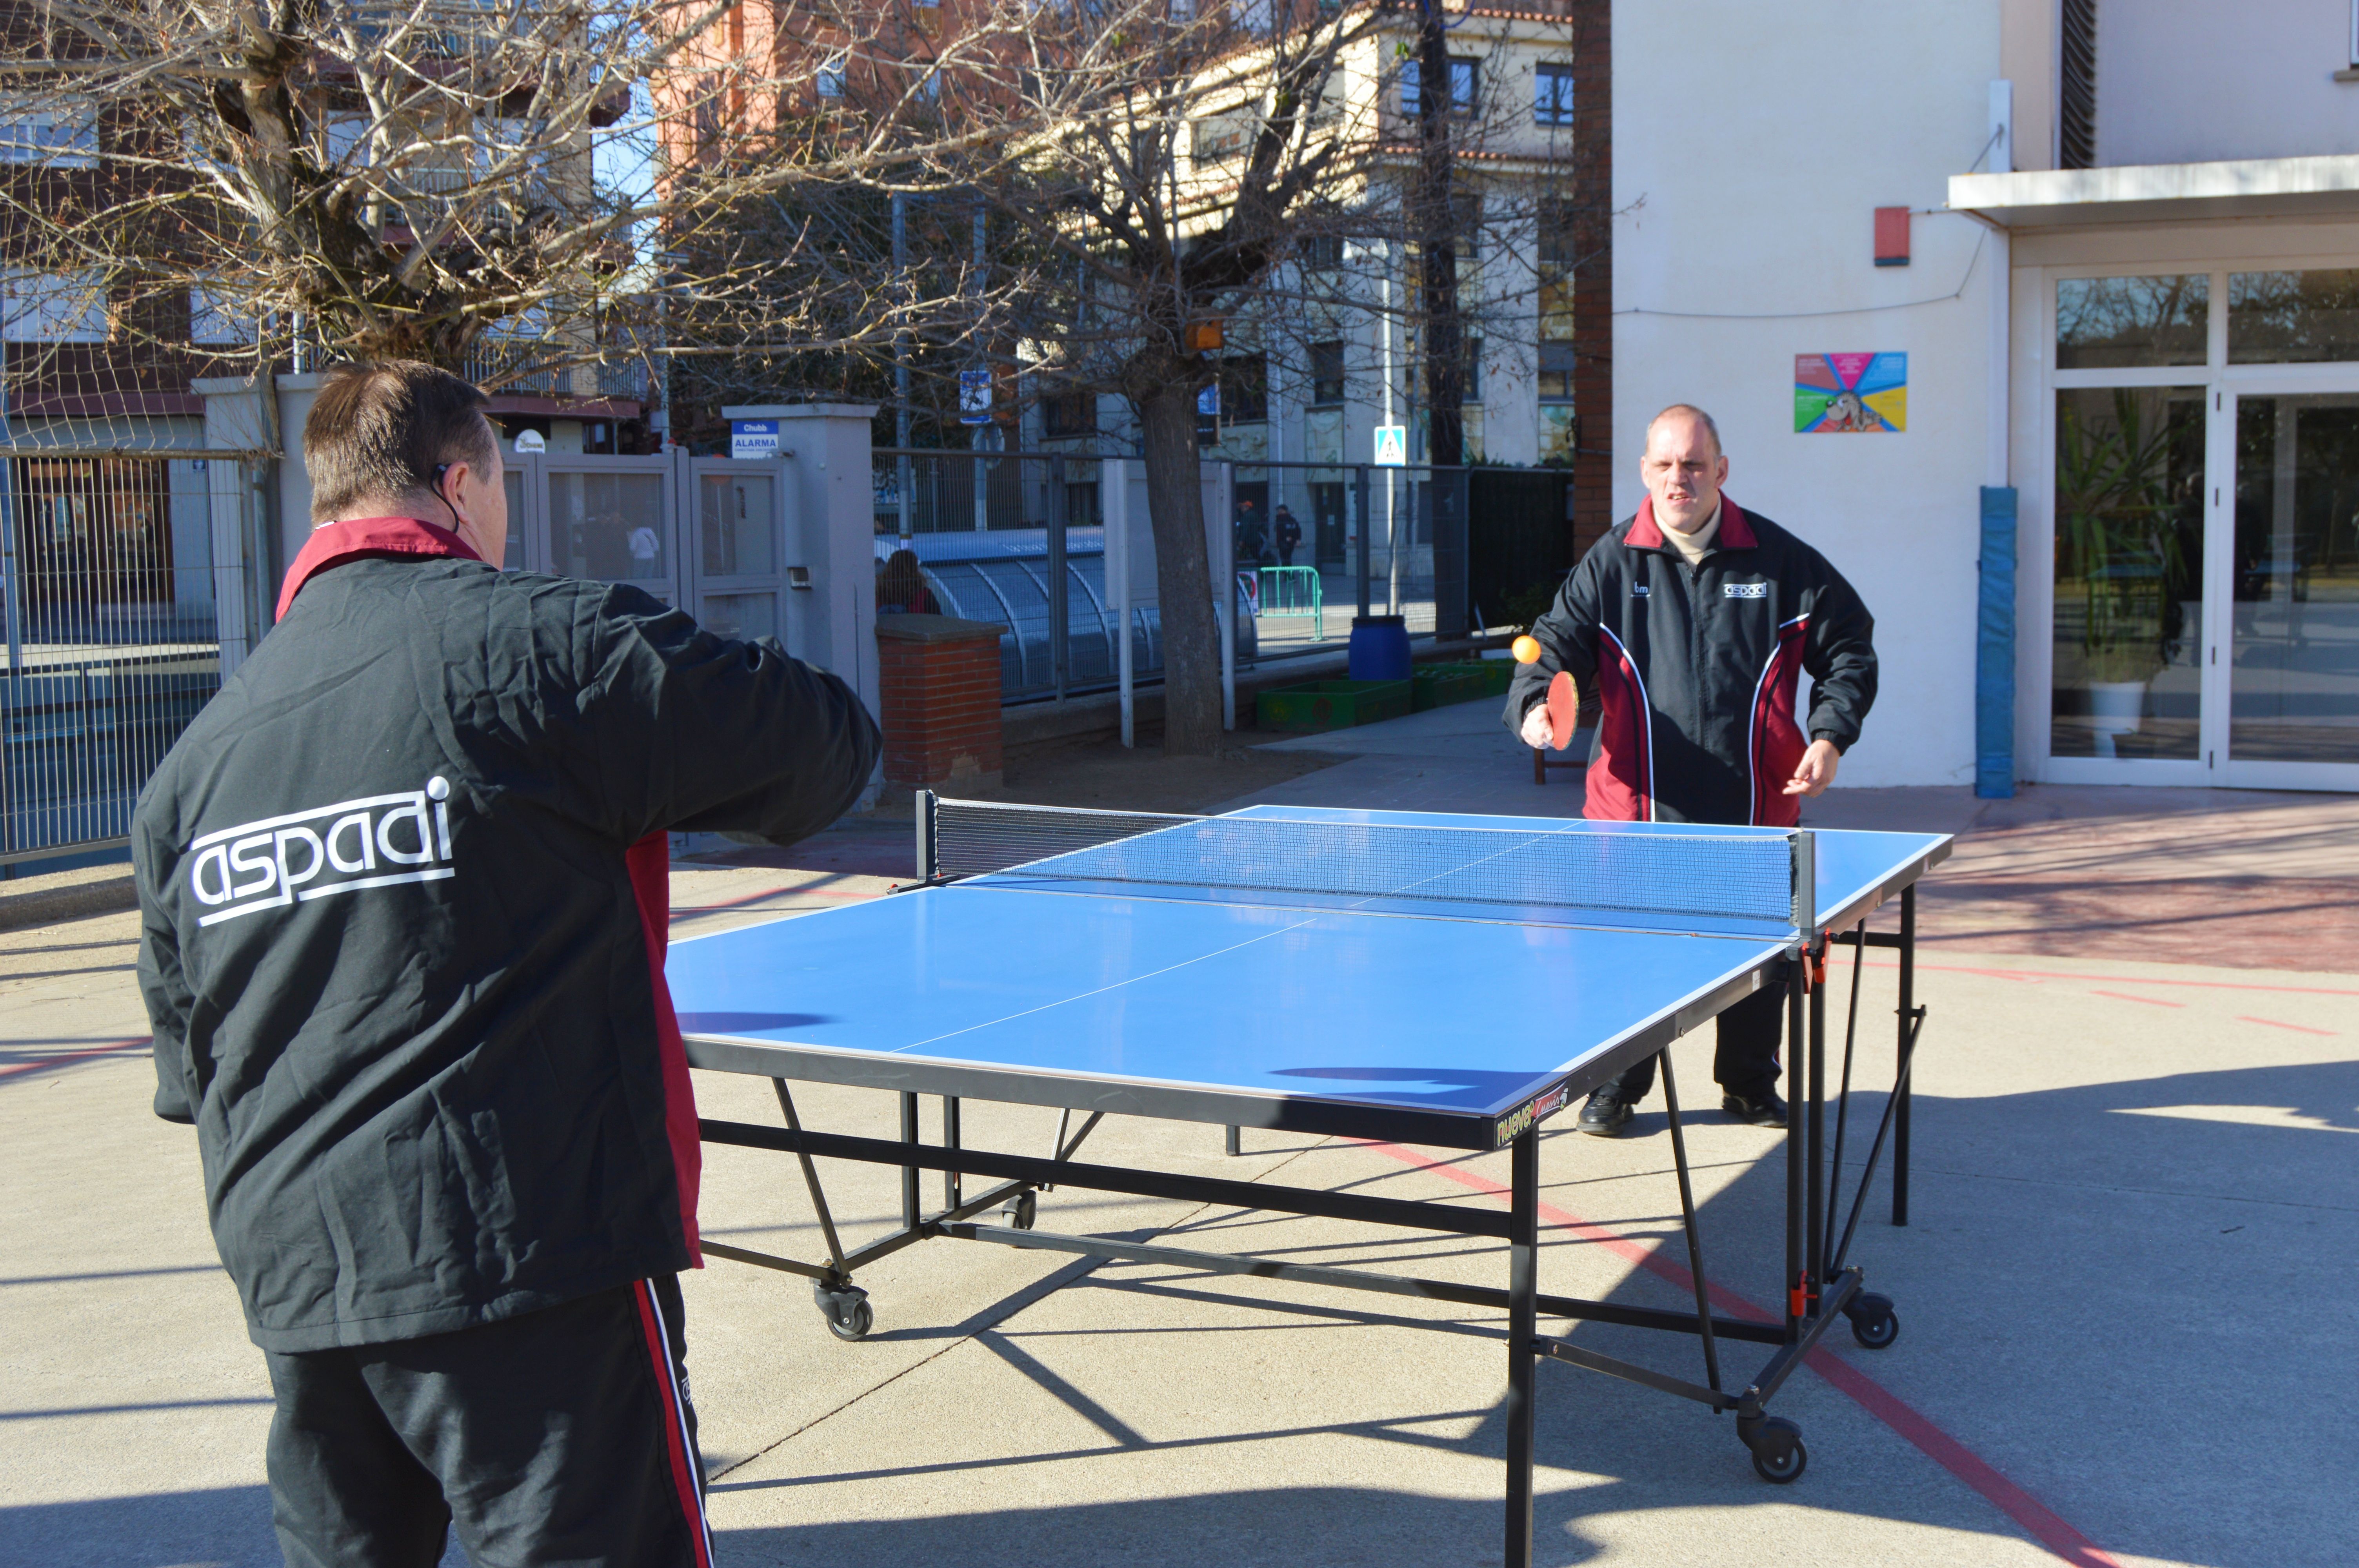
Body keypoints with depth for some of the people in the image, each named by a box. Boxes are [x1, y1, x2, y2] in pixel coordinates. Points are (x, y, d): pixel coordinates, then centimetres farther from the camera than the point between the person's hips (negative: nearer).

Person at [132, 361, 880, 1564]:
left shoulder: (195, 755, 10)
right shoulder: (544, 641, -10)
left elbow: (186, 1055, 17)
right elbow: (825, 750, -5)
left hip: (293, 1279, 7)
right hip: (534, 1254, -6)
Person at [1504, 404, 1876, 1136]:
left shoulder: (1780, 560, 3)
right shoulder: (1611, 563, 1)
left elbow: (1848, 648, 11)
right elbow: (1558, 642, 0)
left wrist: (1831, 734, -1)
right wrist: (1535, 703, -22)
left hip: (1754, 801, 1)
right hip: (1639, 802, -1)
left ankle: (1748, 1083, 31)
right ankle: (1617, 1083, 21)